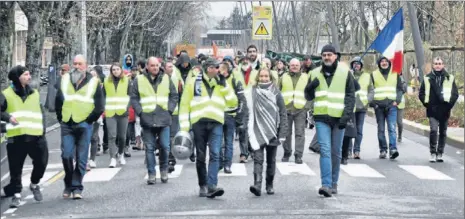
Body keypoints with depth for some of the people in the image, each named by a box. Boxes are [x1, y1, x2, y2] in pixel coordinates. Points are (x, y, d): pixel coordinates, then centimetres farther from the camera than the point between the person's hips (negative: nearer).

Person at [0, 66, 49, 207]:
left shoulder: (35, 93, 15)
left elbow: (41, 113, 18)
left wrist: (42, 129, 7)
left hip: (36, 136, 3)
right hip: (16, 137, -3)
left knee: (41, 162, 3)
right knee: (16, 168, -1)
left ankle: (34, 184, 30)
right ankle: (16, 194, 11)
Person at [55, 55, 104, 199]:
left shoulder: (93, 82, 1)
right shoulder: (65, 80, 9)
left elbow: (99, 106, 1)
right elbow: (58, 100, 16)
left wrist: (89, 120, -4)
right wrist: (61, 118, 9)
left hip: (84, 125, -2)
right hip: (67, 125, 2)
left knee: (81, 158, -2)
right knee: (66, 155, -3)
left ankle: (76, 187, 4)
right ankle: (68, 184, 14)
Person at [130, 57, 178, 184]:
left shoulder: (166, 79, 9)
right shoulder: (139, 80, 5)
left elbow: (174, 96, 12)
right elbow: (134, 98, 4)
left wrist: (169, 110, 1)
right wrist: (140, 112, -6)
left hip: (163, 119, 1)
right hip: (147, 120, -1)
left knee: (165, 146, -3)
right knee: (149, 148, 2)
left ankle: (164, 170, 18)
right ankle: (151, 174, 9)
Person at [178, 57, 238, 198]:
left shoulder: (221, 84, 12)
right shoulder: (193, 83, 5)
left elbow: (233, 103, 6)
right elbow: (184, 105, 4)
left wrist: (224, 86, -4)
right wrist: (184, 127, -3)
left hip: (216, 123, 0)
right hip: (199, 123, 0)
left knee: (215, 154, -14)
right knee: (201, 157, 6)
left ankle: (212, 186, -20)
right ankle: (203, 186, 17)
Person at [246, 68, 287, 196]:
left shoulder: (276, 93, 3)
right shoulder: (252, 93, 3)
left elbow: (283, 114, 2)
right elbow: (248, 112, 1)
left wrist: (282, 133, -3)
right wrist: (249, 130, -7)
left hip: (272, 133, 1)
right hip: (257, 132, -1)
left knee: (271, 160, 9)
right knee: (258, 158, -12)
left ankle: (269, 185, 19)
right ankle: (257, 185, -21)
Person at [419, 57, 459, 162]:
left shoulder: (449, 78, 5)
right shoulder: (428, 78, 5)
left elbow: (455, 93, 6)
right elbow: (421, 93, 9)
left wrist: (450, 104, -5)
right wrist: (427, 103, -2)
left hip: (445, 111, 1)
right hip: (432, 111, -1)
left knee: (443, 133, 7)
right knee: (433, 130, -15)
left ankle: (440, 154, 17)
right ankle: (433, 153, -6)